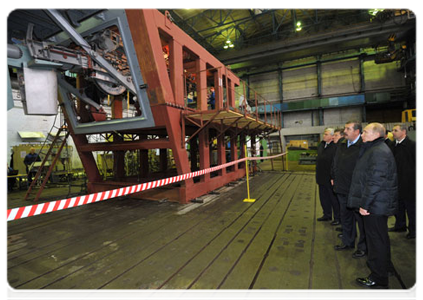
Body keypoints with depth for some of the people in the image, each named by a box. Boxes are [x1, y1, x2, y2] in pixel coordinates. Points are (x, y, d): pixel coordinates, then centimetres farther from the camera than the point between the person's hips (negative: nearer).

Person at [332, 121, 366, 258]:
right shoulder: (342, 145, 9)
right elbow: (335, 163, 18)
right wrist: (334, 177, 16)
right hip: (342, 189, 8)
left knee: (360, 218, 9)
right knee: (345, 217, 20)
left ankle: (363, 247, 28)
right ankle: (348, 242, 37)